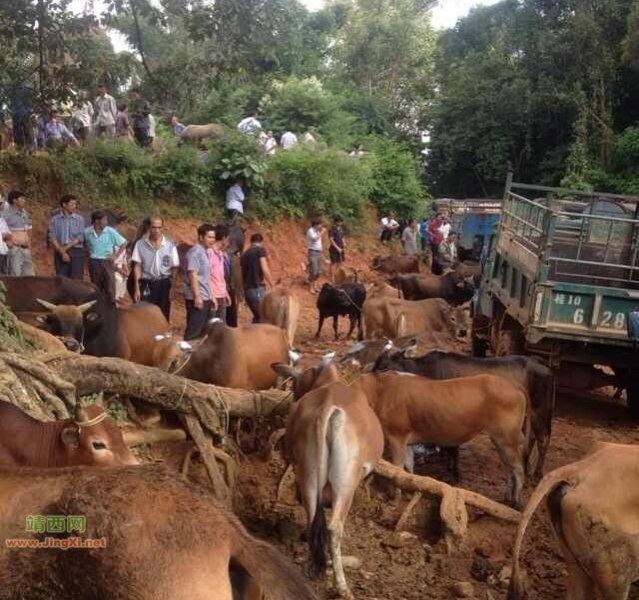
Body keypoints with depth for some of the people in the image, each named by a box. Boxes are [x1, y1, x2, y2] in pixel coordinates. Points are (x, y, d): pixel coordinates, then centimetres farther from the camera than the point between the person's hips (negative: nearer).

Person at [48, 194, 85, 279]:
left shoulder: (79, 219, 6)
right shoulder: (54, 219, 6)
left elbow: (80, 237, -1)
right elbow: (52, 237, -2)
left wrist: (66, 248, -12)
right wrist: (62, 252, -13)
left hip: (76, 252, 0)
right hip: (60, 253, 0)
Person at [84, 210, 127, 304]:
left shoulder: (110, 231, -8)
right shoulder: (87, 232, -4)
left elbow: (124, 243, 0)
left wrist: (116, 256, -5)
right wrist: (90, 254, 3)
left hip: (107, 262, -2)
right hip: (93, 263, 2)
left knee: (110, 289, -3)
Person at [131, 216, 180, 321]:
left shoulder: (170, 245, -1)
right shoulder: (140, 244, -2)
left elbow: (174, 268, 2)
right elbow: (137, 266, 0)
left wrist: (173, 288, -3)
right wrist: (137, 288, -4)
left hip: (164, 284, 1)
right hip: (146, 284, 0)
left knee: (163, 316, 6)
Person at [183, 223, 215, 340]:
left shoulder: (204, 252, 15)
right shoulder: (195, 252, -12)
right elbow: (192, 275, -19)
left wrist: (209, 296, 17)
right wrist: (197, 296, -23)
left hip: (205, 297, 10)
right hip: (197, 298, -10)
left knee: (202, 330, 12)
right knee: (194, 331, -6)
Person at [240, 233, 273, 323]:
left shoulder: (245, 254, 18)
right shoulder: (260, 250, -3)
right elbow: (265, 270, -13)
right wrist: (273, 286, -6)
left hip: (247, 289, 8)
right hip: (257, 288, -8)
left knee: (257, 317, 17)